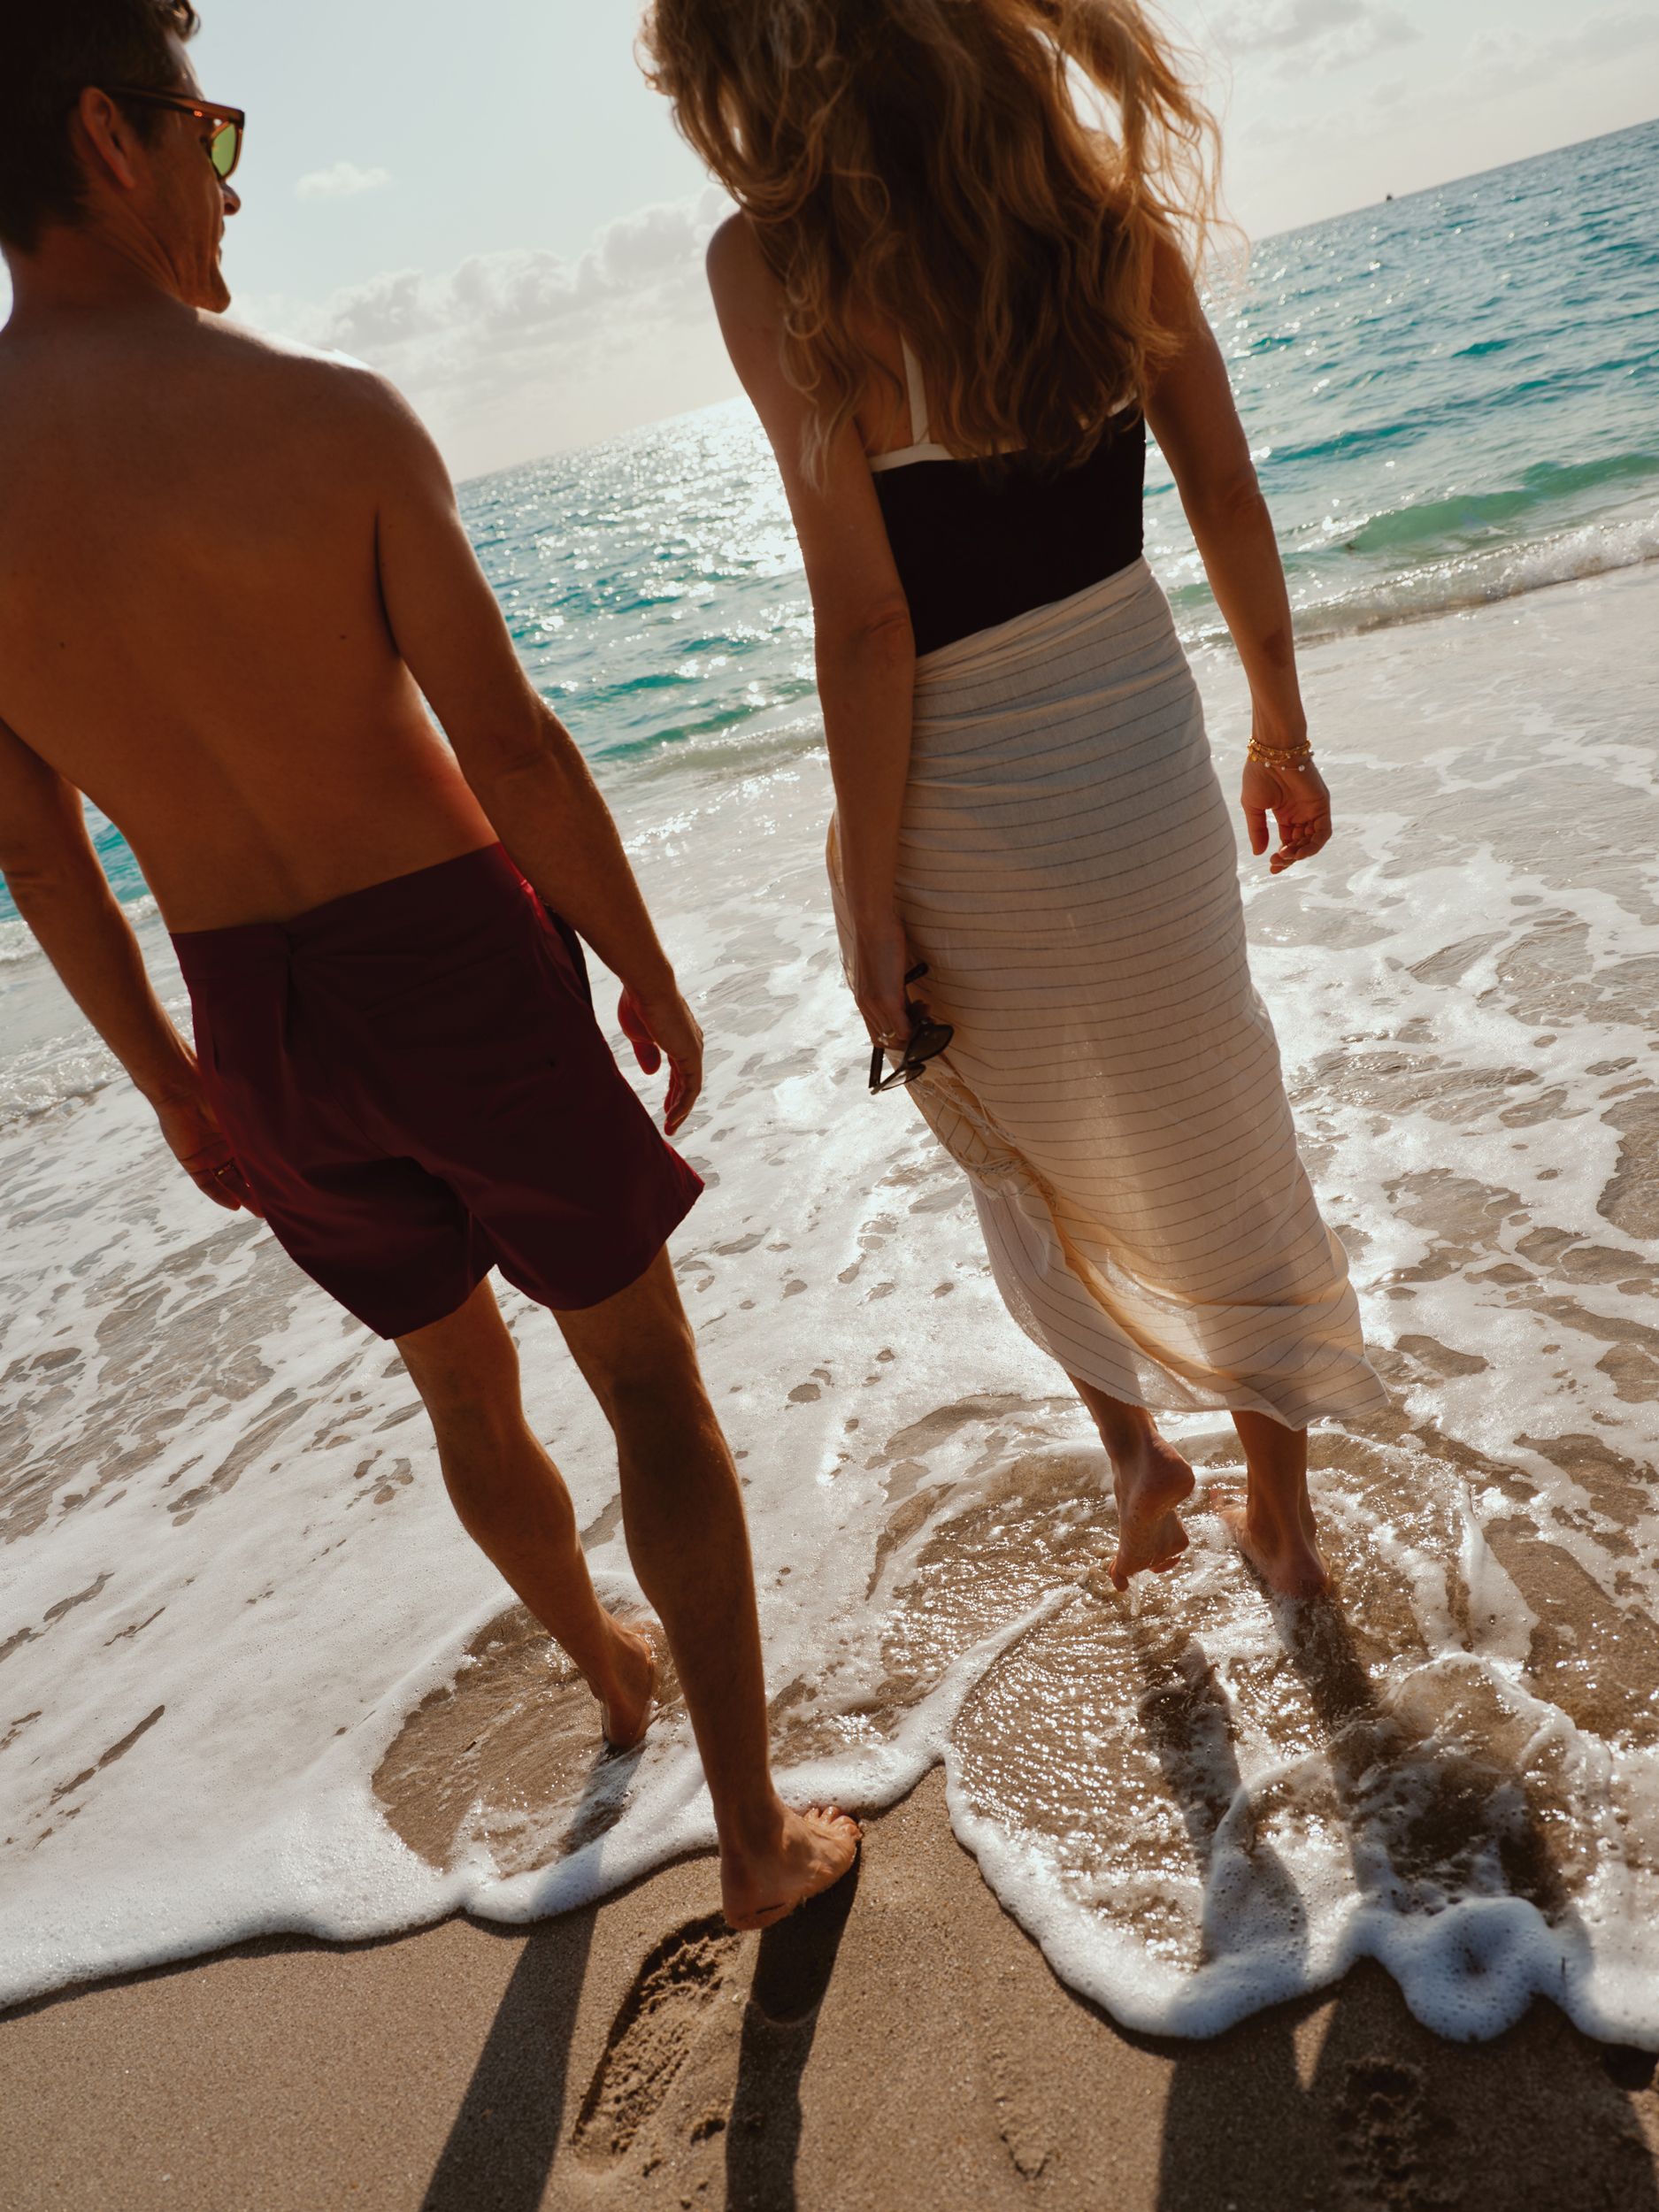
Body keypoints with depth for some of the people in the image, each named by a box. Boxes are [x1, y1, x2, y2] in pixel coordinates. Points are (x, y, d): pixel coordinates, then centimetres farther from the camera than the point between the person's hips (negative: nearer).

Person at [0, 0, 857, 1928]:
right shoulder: (330, 418, -15)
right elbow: (515, 752, -15)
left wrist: (163, 1076, 18)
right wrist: (650, 972, 0)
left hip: (262, 1029, 5)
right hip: (463, 978, -5)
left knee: (463, 1376, 27)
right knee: (651, 1381, 12)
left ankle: (608, 1672, 51)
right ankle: (759, 1833, 20)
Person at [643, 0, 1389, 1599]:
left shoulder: (772, 257, -13)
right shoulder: (1092, 178, 1)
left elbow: (866, 615, -18)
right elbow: (1224, 487, 3)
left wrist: (870, 898, -11)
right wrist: (1280, 728, 13)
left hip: (968, 801, -4)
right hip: (1144, 742, 5)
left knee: (1028, 1159, 26)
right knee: (1216, 1150, 20)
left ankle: (1133, 1444, 35)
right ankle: (1282, 1513, 38)